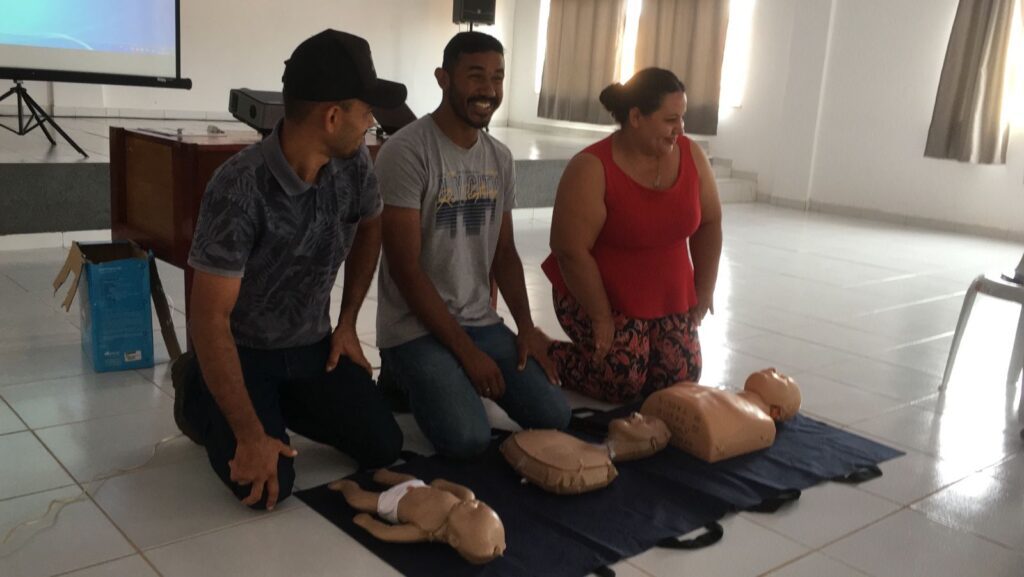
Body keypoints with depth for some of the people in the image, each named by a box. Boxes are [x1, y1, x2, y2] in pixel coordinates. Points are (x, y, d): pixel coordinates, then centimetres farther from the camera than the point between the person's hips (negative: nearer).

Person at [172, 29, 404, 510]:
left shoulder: (353, 164, -12)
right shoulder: (241, 188, -31)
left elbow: (369, 228, 11)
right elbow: (210, 318, -30)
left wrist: (347, 322, 6)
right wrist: (251, 435, -29)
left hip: (311, 346, 5)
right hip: (241, 352, -5)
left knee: (383, 447, -4)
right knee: (267, 485, -19)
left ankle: (283, 403, 21)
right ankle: (197, 395, 11)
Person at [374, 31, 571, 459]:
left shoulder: (500, 157, 6)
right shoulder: (406, 152, -16)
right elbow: (406, 269, -17)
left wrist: (525, 326, -1)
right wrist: (466, 350, -17)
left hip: (481, 320, 6)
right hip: (415, 327, -6)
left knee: (553, 416, -7)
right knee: (467, 438, -23)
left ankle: (453, 379, 16)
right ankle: (405, 378, 7)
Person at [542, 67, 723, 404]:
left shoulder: (691, 156, -6)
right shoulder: (591, 169, -23)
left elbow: (709, 224, 6)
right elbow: (571, 251, -23)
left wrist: (704, 291, 4)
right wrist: (601, 318, -20)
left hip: (670, 299, 6)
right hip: (598, 296, -5)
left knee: (680, 381, -1)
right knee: (625, 380, -16)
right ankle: (545, 357, 8)